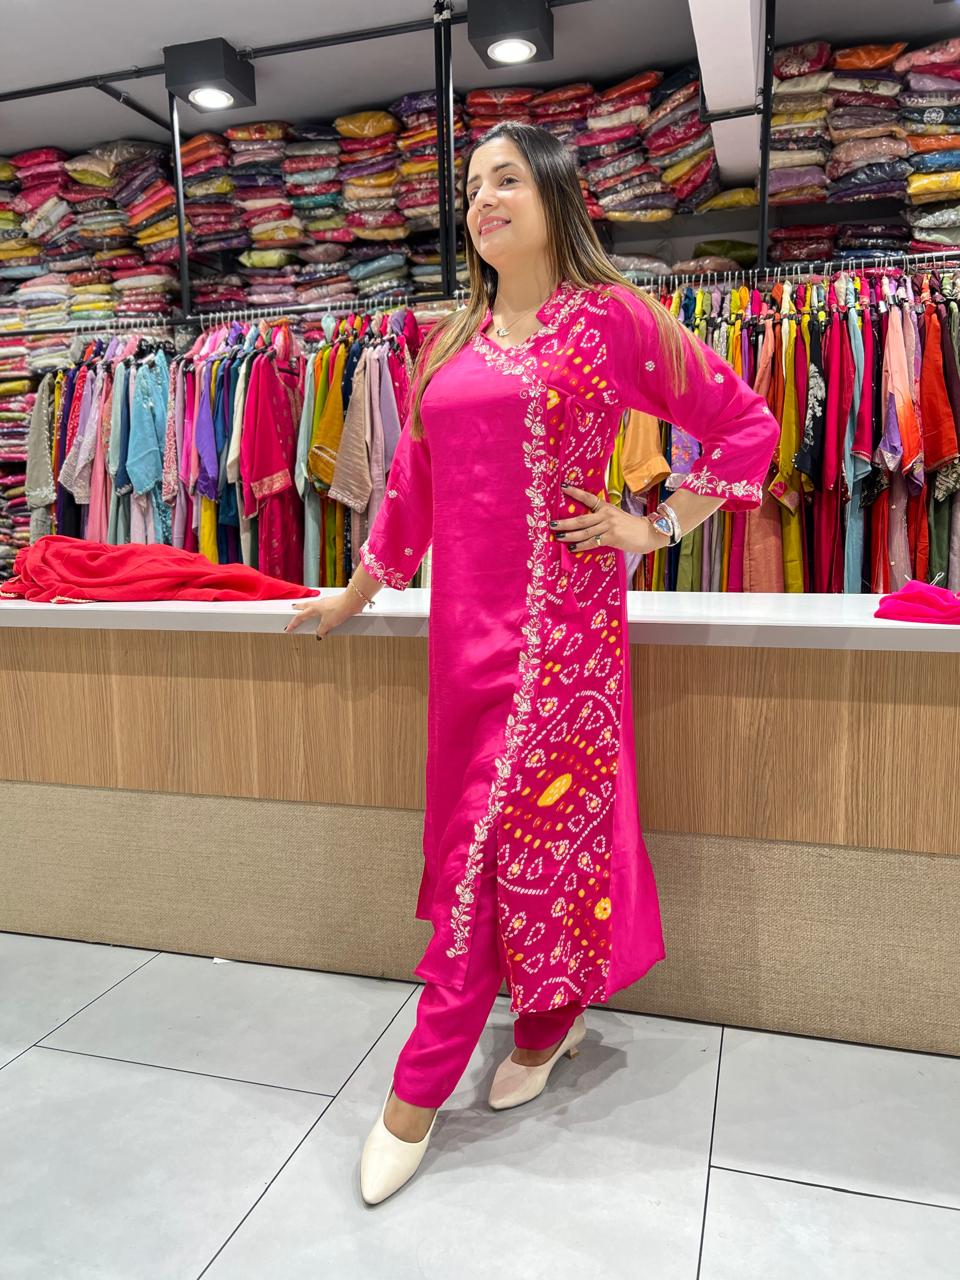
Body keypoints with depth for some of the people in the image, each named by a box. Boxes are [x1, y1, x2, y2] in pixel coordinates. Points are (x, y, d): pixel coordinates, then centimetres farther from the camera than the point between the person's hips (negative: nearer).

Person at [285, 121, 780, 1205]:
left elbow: (747, 425, 3)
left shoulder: (611, 318, -1)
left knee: (497, 836, -2)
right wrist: (356, 594, 24)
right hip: (465, 621, 6)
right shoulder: (448, 345, 14)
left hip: (560, 617, -5)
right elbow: (413, 484, 20)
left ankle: (418, 1090, 14)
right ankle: (553, 1014, 36)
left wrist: (656, 526, -4)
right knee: (484, 830, 12)